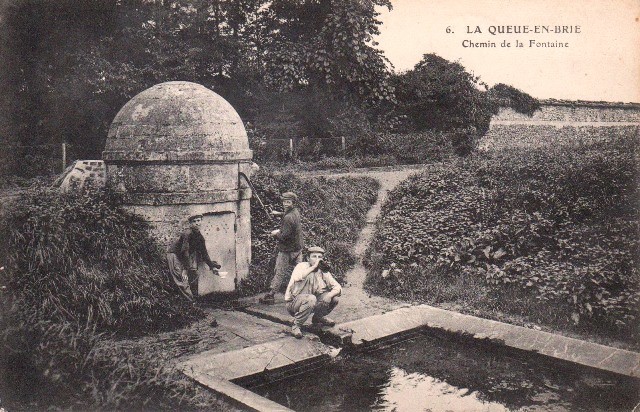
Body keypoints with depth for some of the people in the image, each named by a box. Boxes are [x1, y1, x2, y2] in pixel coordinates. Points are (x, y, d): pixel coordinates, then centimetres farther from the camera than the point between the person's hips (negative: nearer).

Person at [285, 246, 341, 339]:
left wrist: (329, 295, -25)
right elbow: (296, 278, -38)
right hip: (293, 303, -6)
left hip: (311, 304, 6)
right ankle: (296, 326, -18)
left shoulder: (324, 272, -1)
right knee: (310, 299, -36)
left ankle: (318, 317, 15)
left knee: (334, 298, -9)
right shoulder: (302, 266, -16)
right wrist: (314, 266, -33)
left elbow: (337, 287, -4)